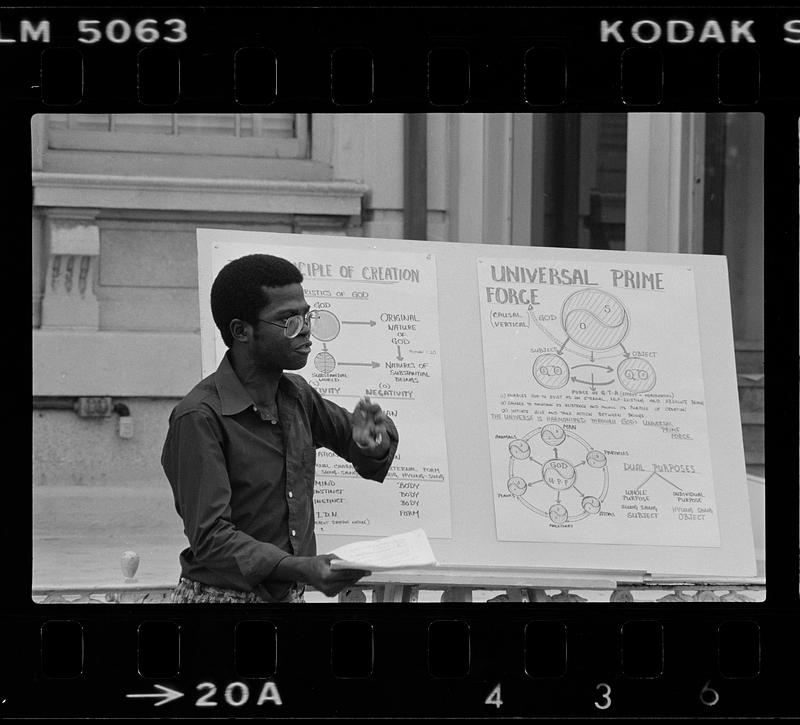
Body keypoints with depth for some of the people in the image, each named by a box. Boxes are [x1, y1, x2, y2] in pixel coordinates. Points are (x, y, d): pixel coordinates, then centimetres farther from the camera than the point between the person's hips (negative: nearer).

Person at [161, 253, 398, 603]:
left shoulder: (296, 394, 5)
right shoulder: (200, 417, -18)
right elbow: (210, 538, -24)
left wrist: (368, 440, -4)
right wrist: (301, 568, -36)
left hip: (290, 594, 7)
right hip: (221, 593, -7)